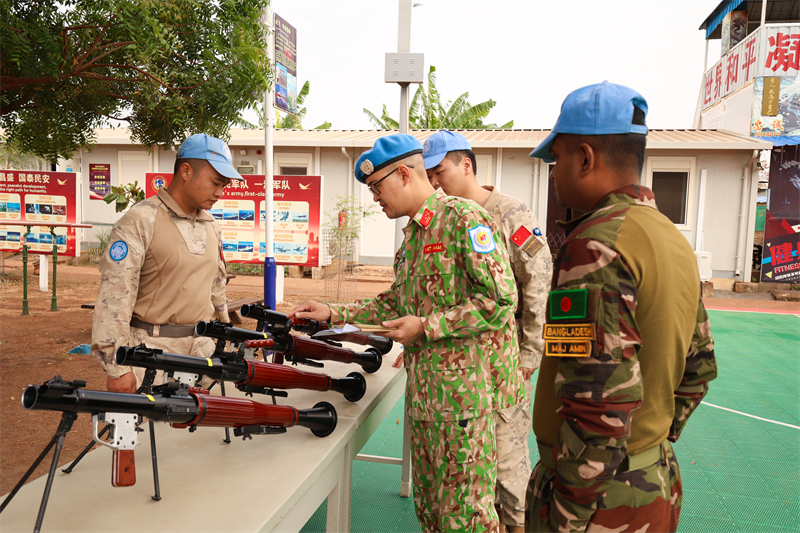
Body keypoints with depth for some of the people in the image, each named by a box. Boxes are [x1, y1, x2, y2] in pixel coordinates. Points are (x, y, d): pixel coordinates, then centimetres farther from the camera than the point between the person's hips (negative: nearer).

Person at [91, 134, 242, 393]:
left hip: (202, 350, 6)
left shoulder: (211, 226, 12)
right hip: (151, 351, -6)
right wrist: (117, 368, -17)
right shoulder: (140, 221, -10)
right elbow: (114, 297, -14)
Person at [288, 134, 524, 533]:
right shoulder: (412, 236, 17)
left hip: (463, 390, -9)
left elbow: (500, 298, -20)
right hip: (423, 392, 9)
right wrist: (333, 314, 16)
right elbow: (396, 303, 23)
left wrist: (426, 326, -17)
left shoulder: (462, 217, -13)